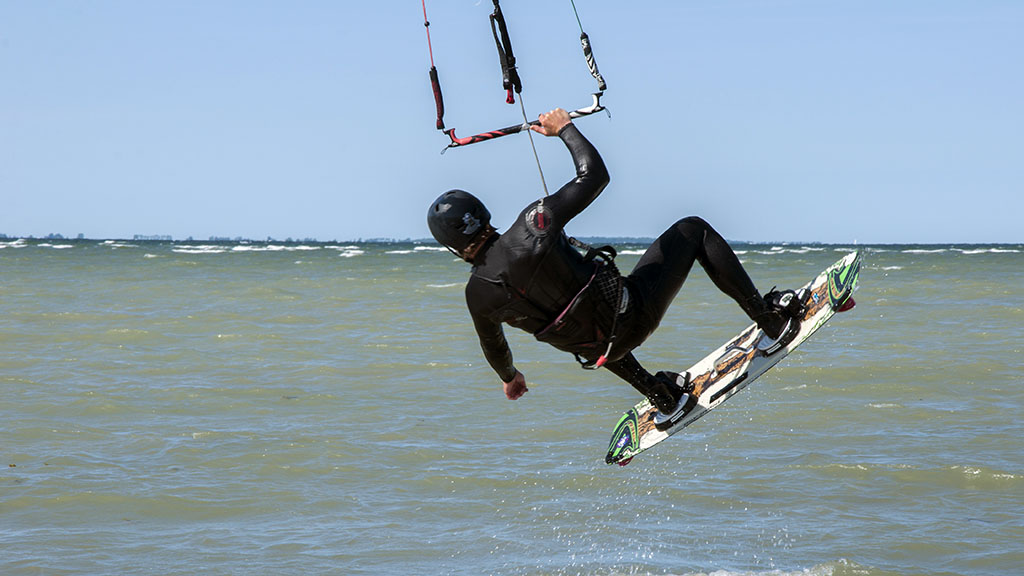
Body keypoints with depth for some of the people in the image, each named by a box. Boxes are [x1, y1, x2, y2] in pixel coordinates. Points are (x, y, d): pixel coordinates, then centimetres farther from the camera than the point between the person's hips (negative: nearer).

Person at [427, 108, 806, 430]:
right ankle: (770, 321, 19)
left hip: (596, 352, 5)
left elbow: (492, 346, 10)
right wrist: (564, 128, -2)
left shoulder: (477, 294, -12)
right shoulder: (531, 225, -26)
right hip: (632, 315, -5)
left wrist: (509, 377, 32)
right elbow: (595, 175, -17)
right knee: (693, 230, 14)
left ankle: (664, 400, 43)